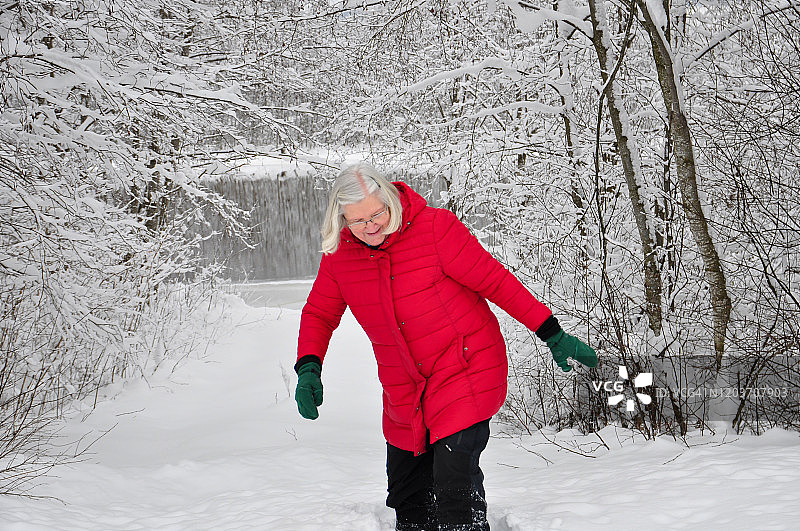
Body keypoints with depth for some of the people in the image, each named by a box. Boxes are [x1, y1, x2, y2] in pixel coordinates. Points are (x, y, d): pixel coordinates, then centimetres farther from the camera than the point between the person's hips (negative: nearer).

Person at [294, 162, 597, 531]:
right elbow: (319, 314, 9)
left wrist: (553, 335, -11)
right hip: (404, 393, 6)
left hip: (465, 372, -6)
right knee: (406, 495, 15)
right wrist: (308, 369, -9)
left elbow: (496, 281, -12)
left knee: (455, 488, -19)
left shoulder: (436, 228, -16)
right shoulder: (339, 255, -2)